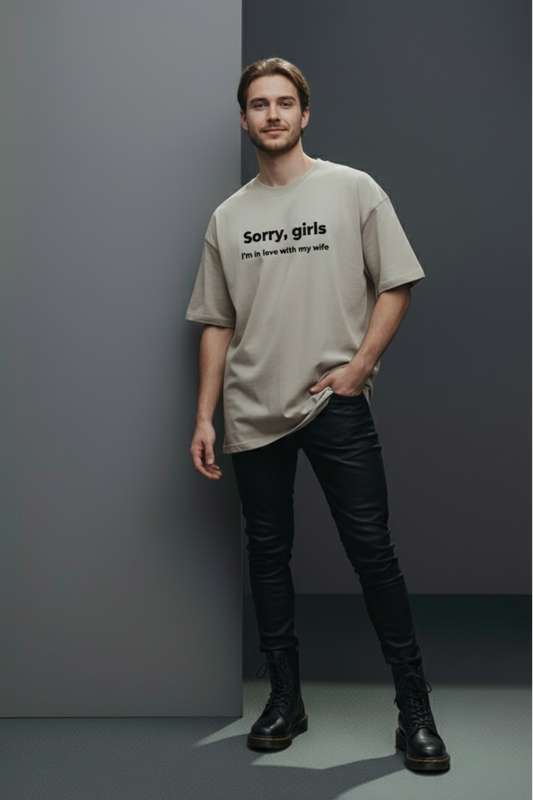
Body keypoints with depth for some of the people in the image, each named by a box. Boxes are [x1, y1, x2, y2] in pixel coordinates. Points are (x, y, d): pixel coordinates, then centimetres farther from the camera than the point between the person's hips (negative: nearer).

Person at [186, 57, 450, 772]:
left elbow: (396, 286, 2)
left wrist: (358, 366, -11)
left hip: (335, 404, -3)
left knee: (371, 548, -6)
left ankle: (415, 708, 4)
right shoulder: (228, 217, 13)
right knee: (267, 552, 8)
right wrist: (205, 416, 7)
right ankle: (286, 698, 21)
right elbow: (218, 324, 13)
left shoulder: (354, 190, 4)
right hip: (253, 411, 4)